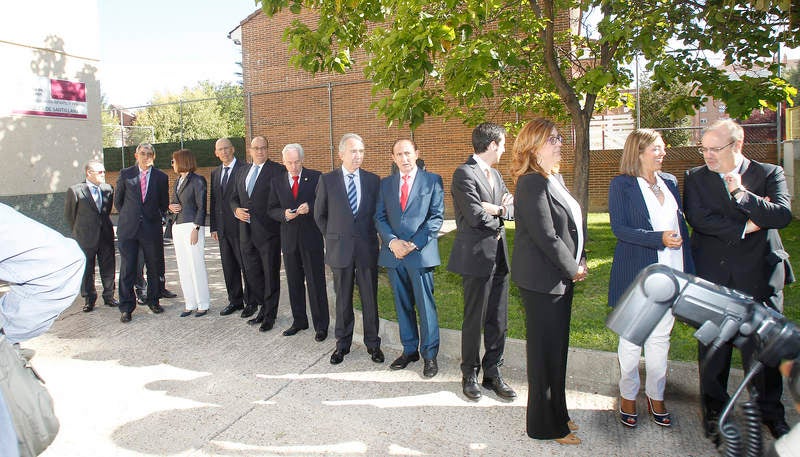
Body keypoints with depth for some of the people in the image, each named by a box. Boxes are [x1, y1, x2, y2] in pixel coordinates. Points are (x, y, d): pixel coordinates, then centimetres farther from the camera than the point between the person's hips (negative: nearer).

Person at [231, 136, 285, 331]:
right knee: (252, 273, 13)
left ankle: (269, 315, 16)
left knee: (271, 275, 4)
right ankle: (261, 308, 28)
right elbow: (234, 197, 20)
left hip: (268, 232, -6)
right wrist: (236, 210, 1)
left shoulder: (278, 170, -5)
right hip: (247, 232, 6)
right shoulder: (243, 172, 16)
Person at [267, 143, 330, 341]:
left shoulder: (315, 177, -2)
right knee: (294, 283, 13)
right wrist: (284, 214, -11)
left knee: (316, 282, 0)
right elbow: (272, 210, 9)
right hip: (289, 238, 4)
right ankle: (299, 321, 27)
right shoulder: (277, 181, 9)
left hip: (311, 237, -4)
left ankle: (321, 325, 10)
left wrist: (310, 207, -21)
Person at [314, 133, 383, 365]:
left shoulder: (373, 180, 3)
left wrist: (368, 236, 6)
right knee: (343, 299, 10)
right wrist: (332, 237, 6)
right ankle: (342, 343, 25)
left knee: (370, 298, 8)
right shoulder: (327, 180, 0)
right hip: (340, 248, -1)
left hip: (367, 248, 1)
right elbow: (319, 214, 8)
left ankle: (373, 343, 22)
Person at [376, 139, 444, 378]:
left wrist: (414, 244, -13)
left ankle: (429, 354, 15)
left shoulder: (433, 180, 2)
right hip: (393, 253, 4)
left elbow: (436, 217, -4)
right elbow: (379, 217, 8)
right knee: (402, 304, 12)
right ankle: (409, 349, 26)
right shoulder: (385, 184, 13)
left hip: (421, 253, -4)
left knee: (425, 305, 1)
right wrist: (392, 241, -10)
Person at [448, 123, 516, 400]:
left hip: (499, 257, 8)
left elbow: (512, 208, 12)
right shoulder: (464, 174, -13)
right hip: (477, 257, -8)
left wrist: (498, 209, -10)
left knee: (498, 321, 13)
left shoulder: (495, 174, 16)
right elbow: (475, 215, -22)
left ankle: (493, 373, 26)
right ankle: (470, 375, 22)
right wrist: (498, 222, -3)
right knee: (474, 320, 5)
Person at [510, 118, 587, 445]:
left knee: (557, 348, 19)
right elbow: (546, 237, -22)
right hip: (542, 280, -9)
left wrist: (579, 260, 6)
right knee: (545, 352, 4)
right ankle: (546, 426, 22)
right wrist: (573, 269, -11)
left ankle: (557, 413, 37)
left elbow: (571, 223, 17)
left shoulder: (555, 178, 12)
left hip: (561, 277, 10)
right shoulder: (532, 184, -19)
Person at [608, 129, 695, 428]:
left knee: (661, 338, 12)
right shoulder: (621, 184, -5)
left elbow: (681, 226, 13)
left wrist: (688, 269, 8)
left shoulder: (670, 182, 12)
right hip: (636, 273, -5)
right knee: (631, 339, 6)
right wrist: (660, 238, -22)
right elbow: (619, 228, -12)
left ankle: (656, 397, 26)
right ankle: (628, 397, 22)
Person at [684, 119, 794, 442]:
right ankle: (714, 410, 25)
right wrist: (745, 227, -11)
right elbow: (697, 218, -10)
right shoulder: (695, 178, 4)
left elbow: (783, 215, -12)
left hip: (759, 275, 0)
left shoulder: (769, 174, 3)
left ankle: (770, 412, 30)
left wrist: (742, 194, -21)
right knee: (712, 346, 9)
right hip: (712, 276, 1)